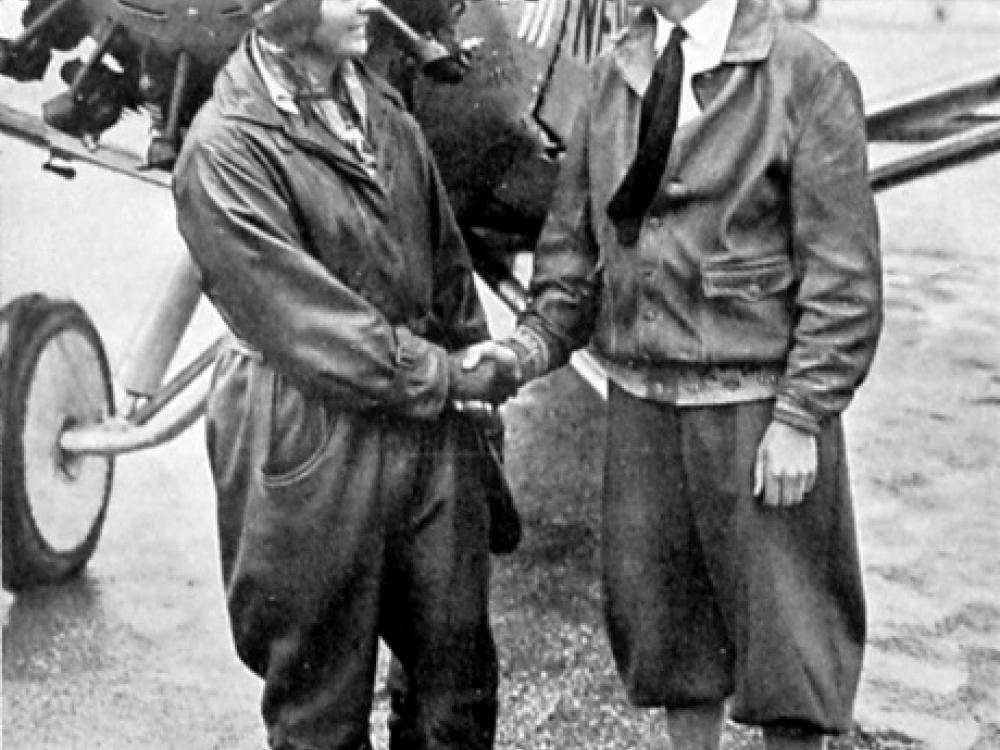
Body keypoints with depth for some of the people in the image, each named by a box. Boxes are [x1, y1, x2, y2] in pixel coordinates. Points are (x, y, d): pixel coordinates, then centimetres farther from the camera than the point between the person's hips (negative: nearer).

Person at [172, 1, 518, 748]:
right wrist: (445, 376, -13)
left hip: (431, 430, 6)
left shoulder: (383, 110, 8)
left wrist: (483, 372, 8)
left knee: (460, 679, 12)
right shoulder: (227, 147, -13)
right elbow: (298, 315, -17)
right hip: (312, 447, -6)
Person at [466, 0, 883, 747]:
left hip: (756, 404, -4)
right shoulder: (613, 76, 5)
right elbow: (575, 237, 9)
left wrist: (802, 416, -14)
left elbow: (843, 272, -11)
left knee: (782, 624, 8)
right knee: (662, 611, 16)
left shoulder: (807, 75, -11)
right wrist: (534, 342, -6)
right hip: (640, 398, 5)